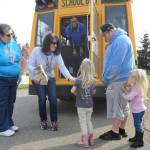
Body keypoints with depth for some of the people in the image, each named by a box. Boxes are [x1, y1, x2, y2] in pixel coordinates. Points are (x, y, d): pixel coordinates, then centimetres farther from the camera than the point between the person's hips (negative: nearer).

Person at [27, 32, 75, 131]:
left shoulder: (57, 54, -15)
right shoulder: (37, 51, -20)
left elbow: (62, 67, -26)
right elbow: (29, 65, -16)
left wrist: (69, 77, -43)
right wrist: (36, 70, -38)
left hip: (50, 78, 2)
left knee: (53, 98, -10)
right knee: (42, 99, -9)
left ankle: (54, 121, 9)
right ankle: (43, 121, 15)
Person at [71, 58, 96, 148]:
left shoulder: (79, 80, -16)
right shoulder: (93, 80, -4)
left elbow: (72, 90, -14)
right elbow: (93, 92, 5)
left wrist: (77, 94, 4)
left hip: (81, 105, -4)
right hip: (90, 105, 4)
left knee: (83, 122, 8)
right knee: (88, 121, 19)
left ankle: (85, 141, 14)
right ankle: (90, 139, 30)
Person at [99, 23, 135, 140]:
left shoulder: (120, 40, -17)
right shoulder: (118, 40, 15)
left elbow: (116, 64, -23)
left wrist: (106, 78, -12)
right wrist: (108, 78, 11)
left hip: (119, 80, -10)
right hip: (122, 79, 10)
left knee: (116, 106, 0)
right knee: (123, 106, 16)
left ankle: (115, 133, 12)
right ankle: (122, 130, 28)